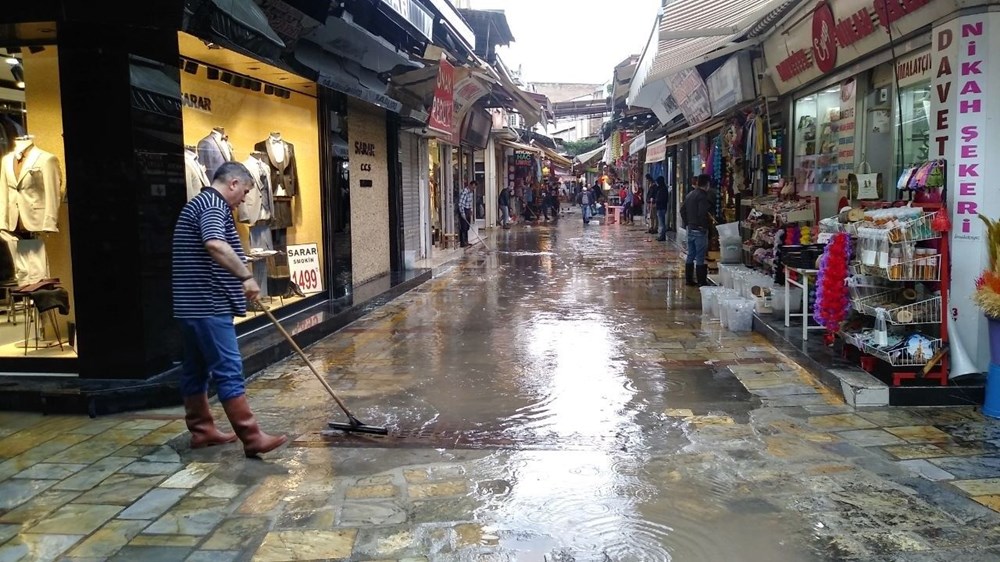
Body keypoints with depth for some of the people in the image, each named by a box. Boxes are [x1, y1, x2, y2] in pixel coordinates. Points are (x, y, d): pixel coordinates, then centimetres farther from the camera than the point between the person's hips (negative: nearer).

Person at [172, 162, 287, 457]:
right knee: (229, 371, -11)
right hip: (208, 305, -11)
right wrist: (246, 276, -30)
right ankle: (252, 438, -9)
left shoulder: (198, 204, 22)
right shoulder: (213, 205, -12)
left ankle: (202, 430, 23)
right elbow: (214, 244, -32)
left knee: (196, 369, 14)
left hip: (192, 304, 11)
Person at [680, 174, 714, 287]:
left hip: (690, 229, 8)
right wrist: (707, 224, -10)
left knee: (690, 255, 13)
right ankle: (702, 282, 0)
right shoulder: (703, 196, -16)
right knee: (700, 257, -4)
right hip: (700, 230, -8)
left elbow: (682, 210, 14)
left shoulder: (690, 195, 11)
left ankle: (689, 280, 17)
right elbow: (703, 213, -25)